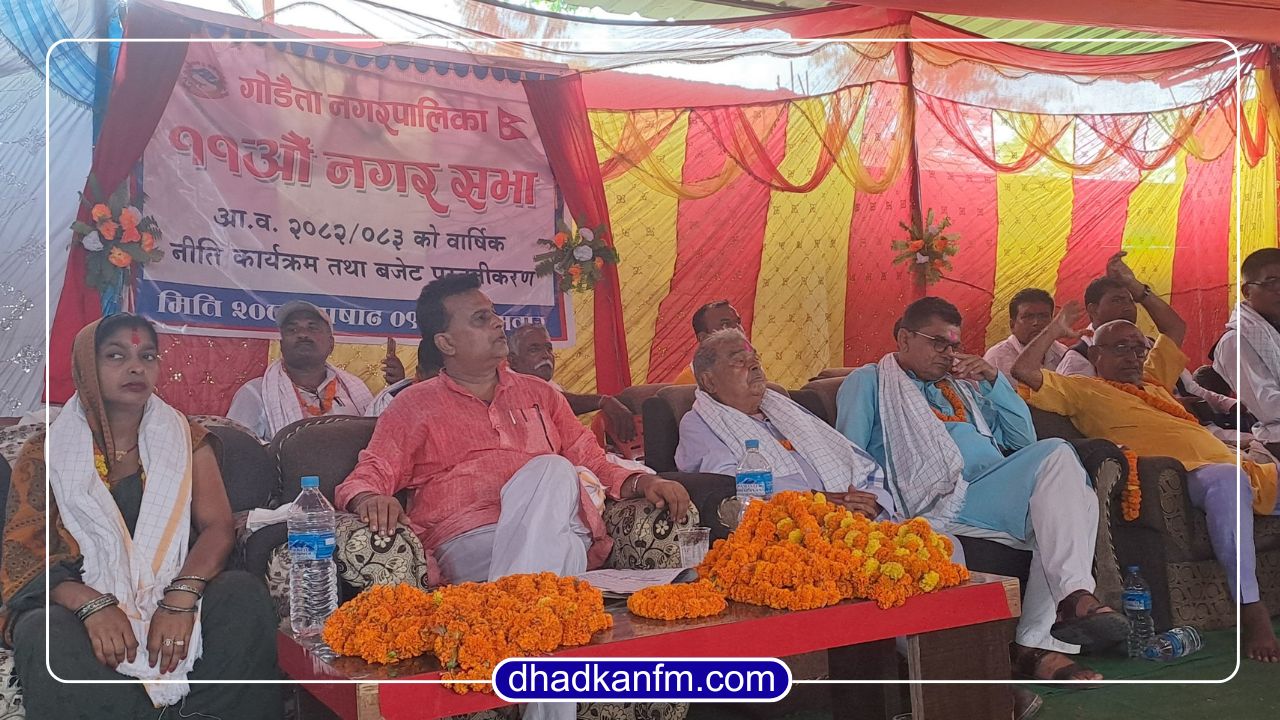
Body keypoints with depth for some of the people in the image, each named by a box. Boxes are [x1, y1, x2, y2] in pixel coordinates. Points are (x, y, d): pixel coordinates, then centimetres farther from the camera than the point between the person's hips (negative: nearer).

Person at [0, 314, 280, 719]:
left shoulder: (186, 441, 12)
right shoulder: (48, 453, 8)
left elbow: (218, 526, -1)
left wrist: (181, 597, -22)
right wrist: (92, 605, -22)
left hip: (172, 595, 1)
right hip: (77, 601, -1)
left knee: (244, 592, -29)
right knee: (44, 636, -34)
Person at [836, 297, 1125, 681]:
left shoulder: (961, 385, 31)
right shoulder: (868, 382, 13)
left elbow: (1024, 441, 23)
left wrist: (994, 381, 12)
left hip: (996, 489, 7)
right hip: (940, 505, -7)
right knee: (1056, 454, -24)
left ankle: (1039, 645, -23)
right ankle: (1075, 596, -32)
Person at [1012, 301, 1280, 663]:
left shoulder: (1153, 381, 35)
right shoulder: (1083, 389, 15)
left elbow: (1177, 329, 49)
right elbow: (1023, 371, 3)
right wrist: (1055, 330, 15)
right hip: (1188, 472, -8)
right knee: (1227, 479, -39)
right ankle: (1251, 612, -37)